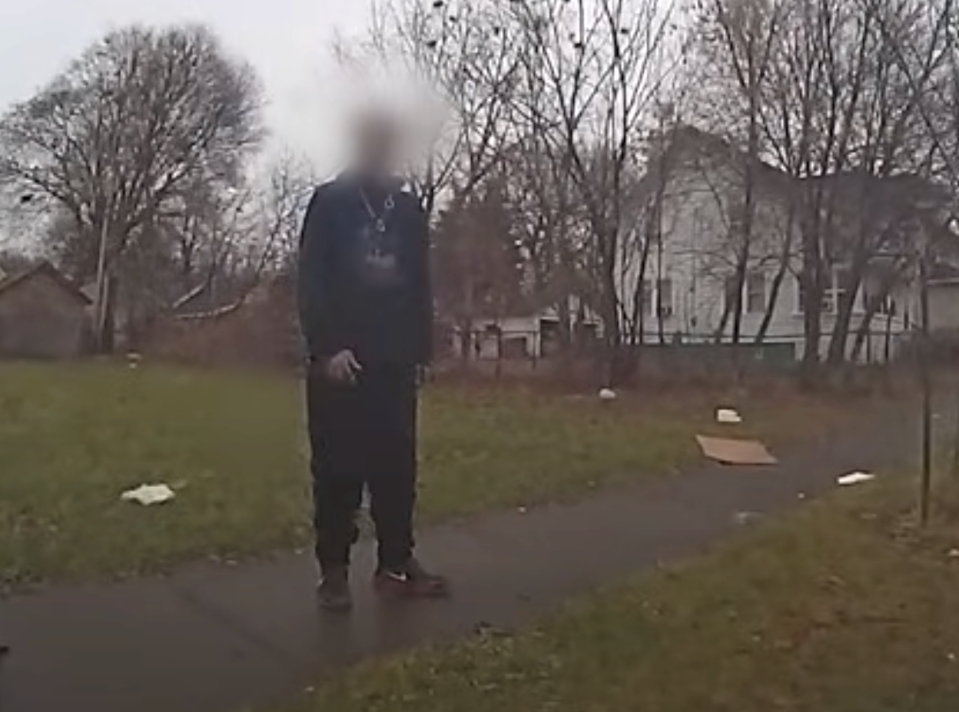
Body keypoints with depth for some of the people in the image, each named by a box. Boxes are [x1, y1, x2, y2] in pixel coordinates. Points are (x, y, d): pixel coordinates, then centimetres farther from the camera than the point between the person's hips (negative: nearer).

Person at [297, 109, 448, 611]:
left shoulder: (409, 211, 14)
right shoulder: (329, 202, 2)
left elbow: (420, 288, 14)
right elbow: (311, 282, -6)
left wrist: (422, 352, 8)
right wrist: (328, 347, -16)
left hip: (394, 363, 4)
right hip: (340, 361, -3)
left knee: (397, 467, 5)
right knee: (338, 469, 1)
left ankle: (396, 564, 15)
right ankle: (333, 570, 11)